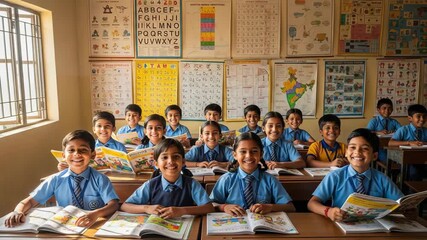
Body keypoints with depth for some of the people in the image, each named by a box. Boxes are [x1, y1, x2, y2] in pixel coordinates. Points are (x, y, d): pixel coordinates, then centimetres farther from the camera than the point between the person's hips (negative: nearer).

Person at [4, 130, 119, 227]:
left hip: (94, 227, -3)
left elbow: (114, 204, -17)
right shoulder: (55, 180, 1)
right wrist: (18, 212, -19)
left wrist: (96, 214, -36)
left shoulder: (100, 179, -7)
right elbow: (31, 200, 2)